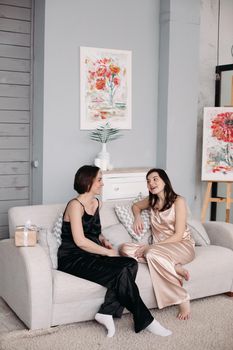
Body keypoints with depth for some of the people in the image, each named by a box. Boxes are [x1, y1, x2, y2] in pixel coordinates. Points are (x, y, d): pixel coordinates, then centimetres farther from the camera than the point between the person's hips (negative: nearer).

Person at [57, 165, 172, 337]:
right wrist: (108, 252, -13)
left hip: (91, 255, 8)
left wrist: (104, 240, 6)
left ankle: (106, 311, -21)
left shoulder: (96, 203, 15)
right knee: (122, 273, -27)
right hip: (73, 259, -8)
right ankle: (145, 321, -15)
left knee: (131, 264, -19)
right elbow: (80, 241, -18)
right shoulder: (75, 205, -12)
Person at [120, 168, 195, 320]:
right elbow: (136, 206, 32)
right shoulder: (152, 201, 9)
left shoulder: (178, 201, -9)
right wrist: (138, 217, 8)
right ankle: (176, 268, -25)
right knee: (125, 249, -21)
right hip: (158, 247, 6)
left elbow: (178, 235, -13)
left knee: (152, 254, -38)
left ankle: (184, 300, -27)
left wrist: (151, 246, -20)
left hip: (182, 245, -6)